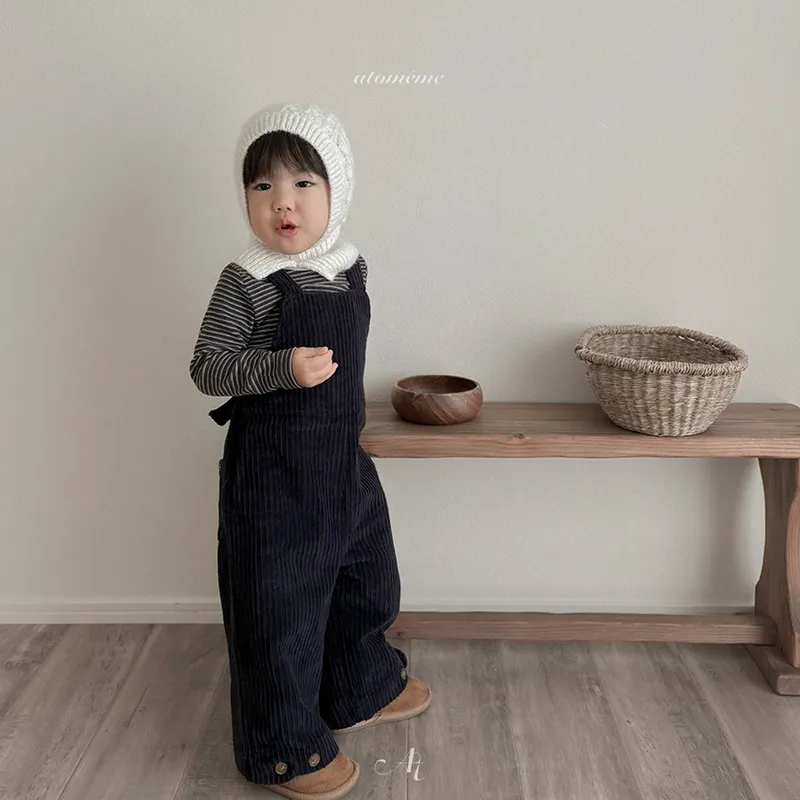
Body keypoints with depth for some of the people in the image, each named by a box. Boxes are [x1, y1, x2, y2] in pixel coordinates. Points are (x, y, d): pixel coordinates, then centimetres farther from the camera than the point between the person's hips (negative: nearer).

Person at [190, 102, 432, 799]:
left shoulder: (351, 267, 3)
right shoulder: (247, 283, -18)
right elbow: (206, 367, -16)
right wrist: (283, 369, -30)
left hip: (343, 462, 8)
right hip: (273, 473, -7)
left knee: (365, 579, 23)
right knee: (280, 603, 5)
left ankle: (362, 690, 49)